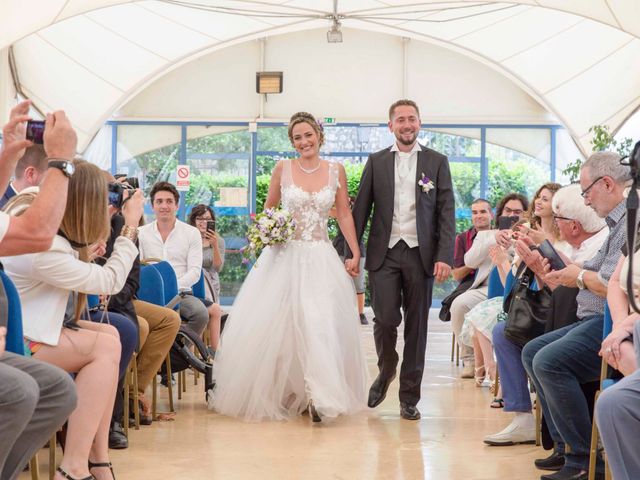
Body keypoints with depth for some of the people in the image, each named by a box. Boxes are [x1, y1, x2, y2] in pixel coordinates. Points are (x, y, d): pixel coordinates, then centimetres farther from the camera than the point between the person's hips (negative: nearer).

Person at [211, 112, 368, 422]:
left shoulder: (335, 171, 4)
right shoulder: (283, 169, 2)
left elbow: (344, 215, 7)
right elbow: (268, 209, 12)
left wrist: (356, 254, 1)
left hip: (320, 259, 0)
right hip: (284, 257, 0)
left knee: (320, 326, -9)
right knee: (275, 327, 2)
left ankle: (317, 396, -3)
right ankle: (279, 393, 18)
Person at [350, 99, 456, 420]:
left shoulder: (437, 162, 7)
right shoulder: (376, 162, 9)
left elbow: (446, 212, 2)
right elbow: (360, 210, 8)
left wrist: (445, 256, -9)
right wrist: (351, 253, 1)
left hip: (421, 254, 0)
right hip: (384, 252, 0)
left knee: (416, 325, 4)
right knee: (385, 319, -9)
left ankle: (409, 398, 15)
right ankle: (386, 370, 22)